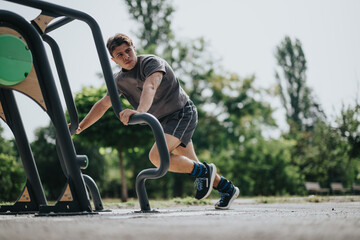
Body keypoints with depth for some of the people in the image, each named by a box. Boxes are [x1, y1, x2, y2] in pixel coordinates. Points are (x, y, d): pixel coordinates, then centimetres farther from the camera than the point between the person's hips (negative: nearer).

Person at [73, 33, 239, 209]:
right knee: (191, 165, 14)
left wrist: (139, 111, -57)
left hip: (182, 113, -8)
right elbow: (103, 104, 15)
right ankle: (228, 189, 34)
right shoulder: (119, 80, 4)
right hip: (164, 121, 8)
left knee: (157, 156, -25)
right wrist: (80, 127, 12)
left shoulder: (151, 62, -18)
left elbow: (150, 86, -39)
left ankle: (204, 172, -7)